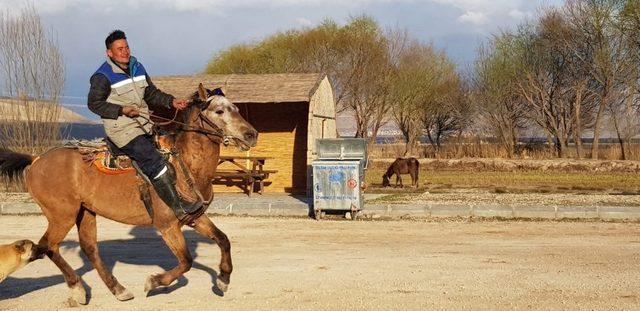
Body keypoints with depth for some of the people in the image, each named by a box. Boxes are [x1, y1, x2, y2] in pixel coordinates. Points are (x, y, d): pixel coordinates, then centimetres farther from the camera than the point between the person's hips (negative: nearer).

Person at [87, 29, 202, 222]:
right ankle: (178, 209, -15)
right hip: (123, 131, -9)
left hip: (144, 126, 9)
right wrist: (122, 110, -18)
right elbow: (94, 103, -7)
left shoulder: (137, 68, 12)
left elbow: (152, 94, 19)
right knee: (156, 164, -17)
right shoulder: (103, 77, -9)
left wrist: (171, 102, 3)